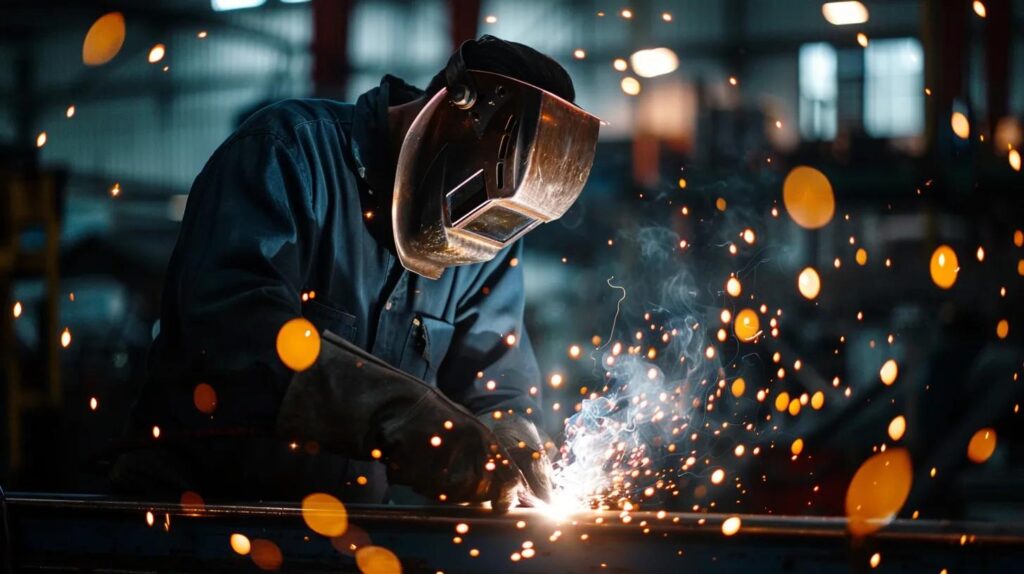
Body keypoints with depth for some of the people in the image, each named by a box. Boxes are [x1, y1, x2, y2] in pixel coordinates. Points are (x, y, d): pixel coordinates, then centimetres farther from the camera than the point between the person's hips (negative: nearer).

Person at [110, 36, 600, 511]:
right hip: (206, 492, -5)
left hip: (357, 517, 5)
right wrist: (398, 410, -36)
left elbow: (496, 373, 9)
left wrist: (511, 444, -15)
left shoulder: (487, 241, 6)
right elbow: (229, 312, -27)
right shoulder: (291, 150, -12)